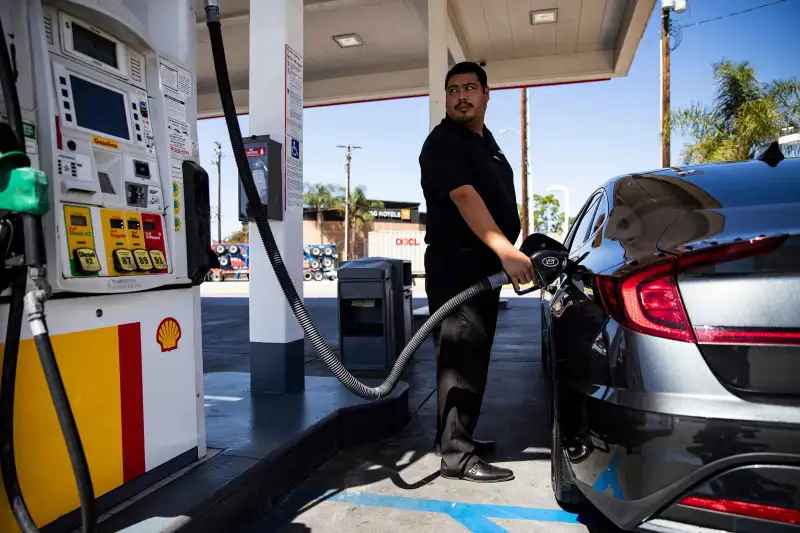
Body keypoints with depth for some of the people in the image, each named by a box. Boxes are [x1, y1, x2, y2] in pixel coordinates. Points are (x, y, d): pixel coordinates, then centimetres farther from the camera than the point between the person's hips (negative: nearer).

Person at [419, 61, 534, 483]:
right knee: (460, 355, -11)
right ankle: (456, 455, -5)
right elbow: (465, 198, -26)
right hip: (455, 265, -10)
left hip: (484, 265, 10)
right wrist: (506, 250, -37)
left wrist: (509, 251, 27)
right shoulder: (443, 142, -11)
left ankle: (457, 435, 25)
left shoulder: (486, 141, 19)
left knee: (475, 355, 13)